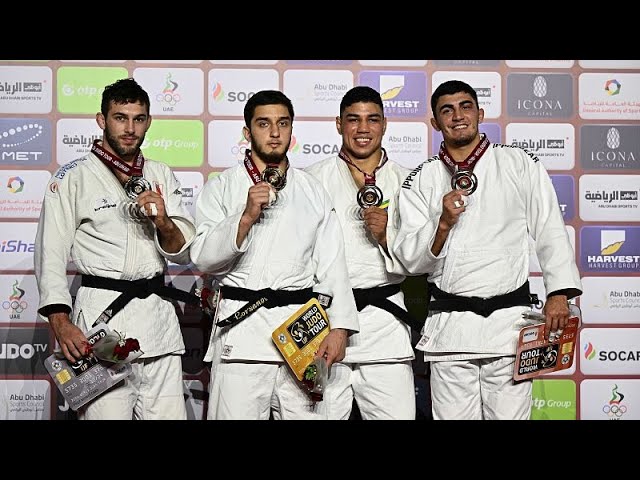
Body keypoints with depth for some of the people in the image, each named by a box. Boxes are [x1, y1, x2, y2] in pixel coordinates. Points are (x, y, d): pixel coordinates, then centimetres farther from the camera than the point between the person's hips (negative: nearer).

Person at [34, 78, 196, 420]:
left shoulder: (161, 176, 13)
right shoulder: (73, 177, 0)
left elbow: (184, 253, 11)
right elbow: (50, 255, -4)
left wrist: (163, 223, -11)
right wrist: (61, 324, -16)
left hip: (157, 314, 4)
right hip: (101, 313, -4)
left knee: (168, 414, 4)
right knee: (105, 412, -6)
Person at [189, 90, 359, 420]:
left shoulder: (313, 191, 13)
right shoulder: (221, 188, 5)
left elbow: (332, 264, 9)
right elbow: (203, 259, -3)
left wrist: (339, 327, -1)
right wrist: (246, 216, -15)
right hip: (241, 328, -2)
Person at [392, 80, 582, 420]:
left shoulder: (520, 165, 5)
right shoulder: (420, 181, 7)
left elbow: (550, 232, 3)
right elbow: (411, 259, 2)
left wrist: (559, 294, -8)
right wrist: (443, 224, -16)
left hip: (509, 319, -1)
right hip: (450, 327, 1)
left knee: (509, 415, 0)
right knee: (453, 416, 5)